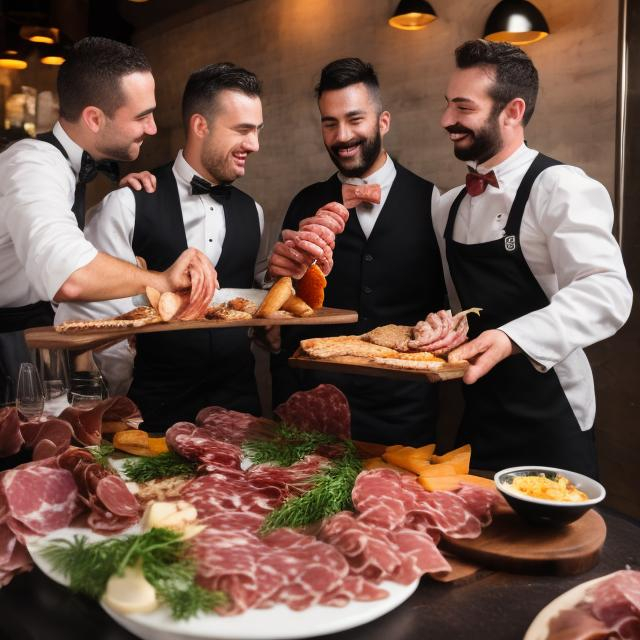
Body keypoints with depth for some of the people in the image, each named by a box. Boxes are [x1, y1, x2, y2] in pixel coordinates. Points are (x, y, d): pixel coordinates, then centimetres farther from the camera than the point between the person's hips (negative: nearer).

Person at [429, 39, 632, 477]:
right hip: (478, 419, 7)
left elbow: (606, 292, -28)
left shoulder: (561, 187, -16)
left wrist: (512, 339, -40)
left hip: (549, 424, -6)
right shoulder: (450, 206, 7)